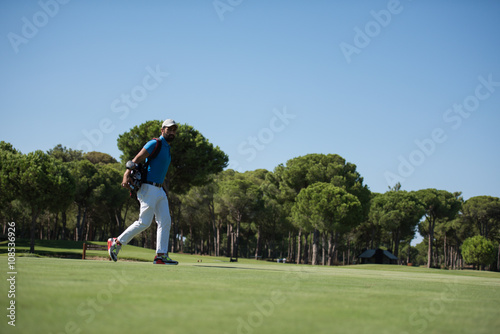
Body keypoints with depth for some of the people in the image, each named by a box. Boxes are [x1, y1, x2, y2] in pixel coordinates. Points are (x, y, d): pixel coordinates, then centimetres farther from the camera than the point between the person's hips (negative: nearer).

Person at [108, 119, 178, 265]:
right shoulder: (155, 144, -8)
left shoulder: (167, 148, 19)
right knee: (144, 222, -9)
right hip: (149, 188, -9)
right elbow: (137, 159, -18)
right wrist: (127, 175, -31)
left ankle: (161, 255, -1)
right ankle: (116, 242, 4)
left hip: (159, 190, 9)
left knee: (165, 221, 0)